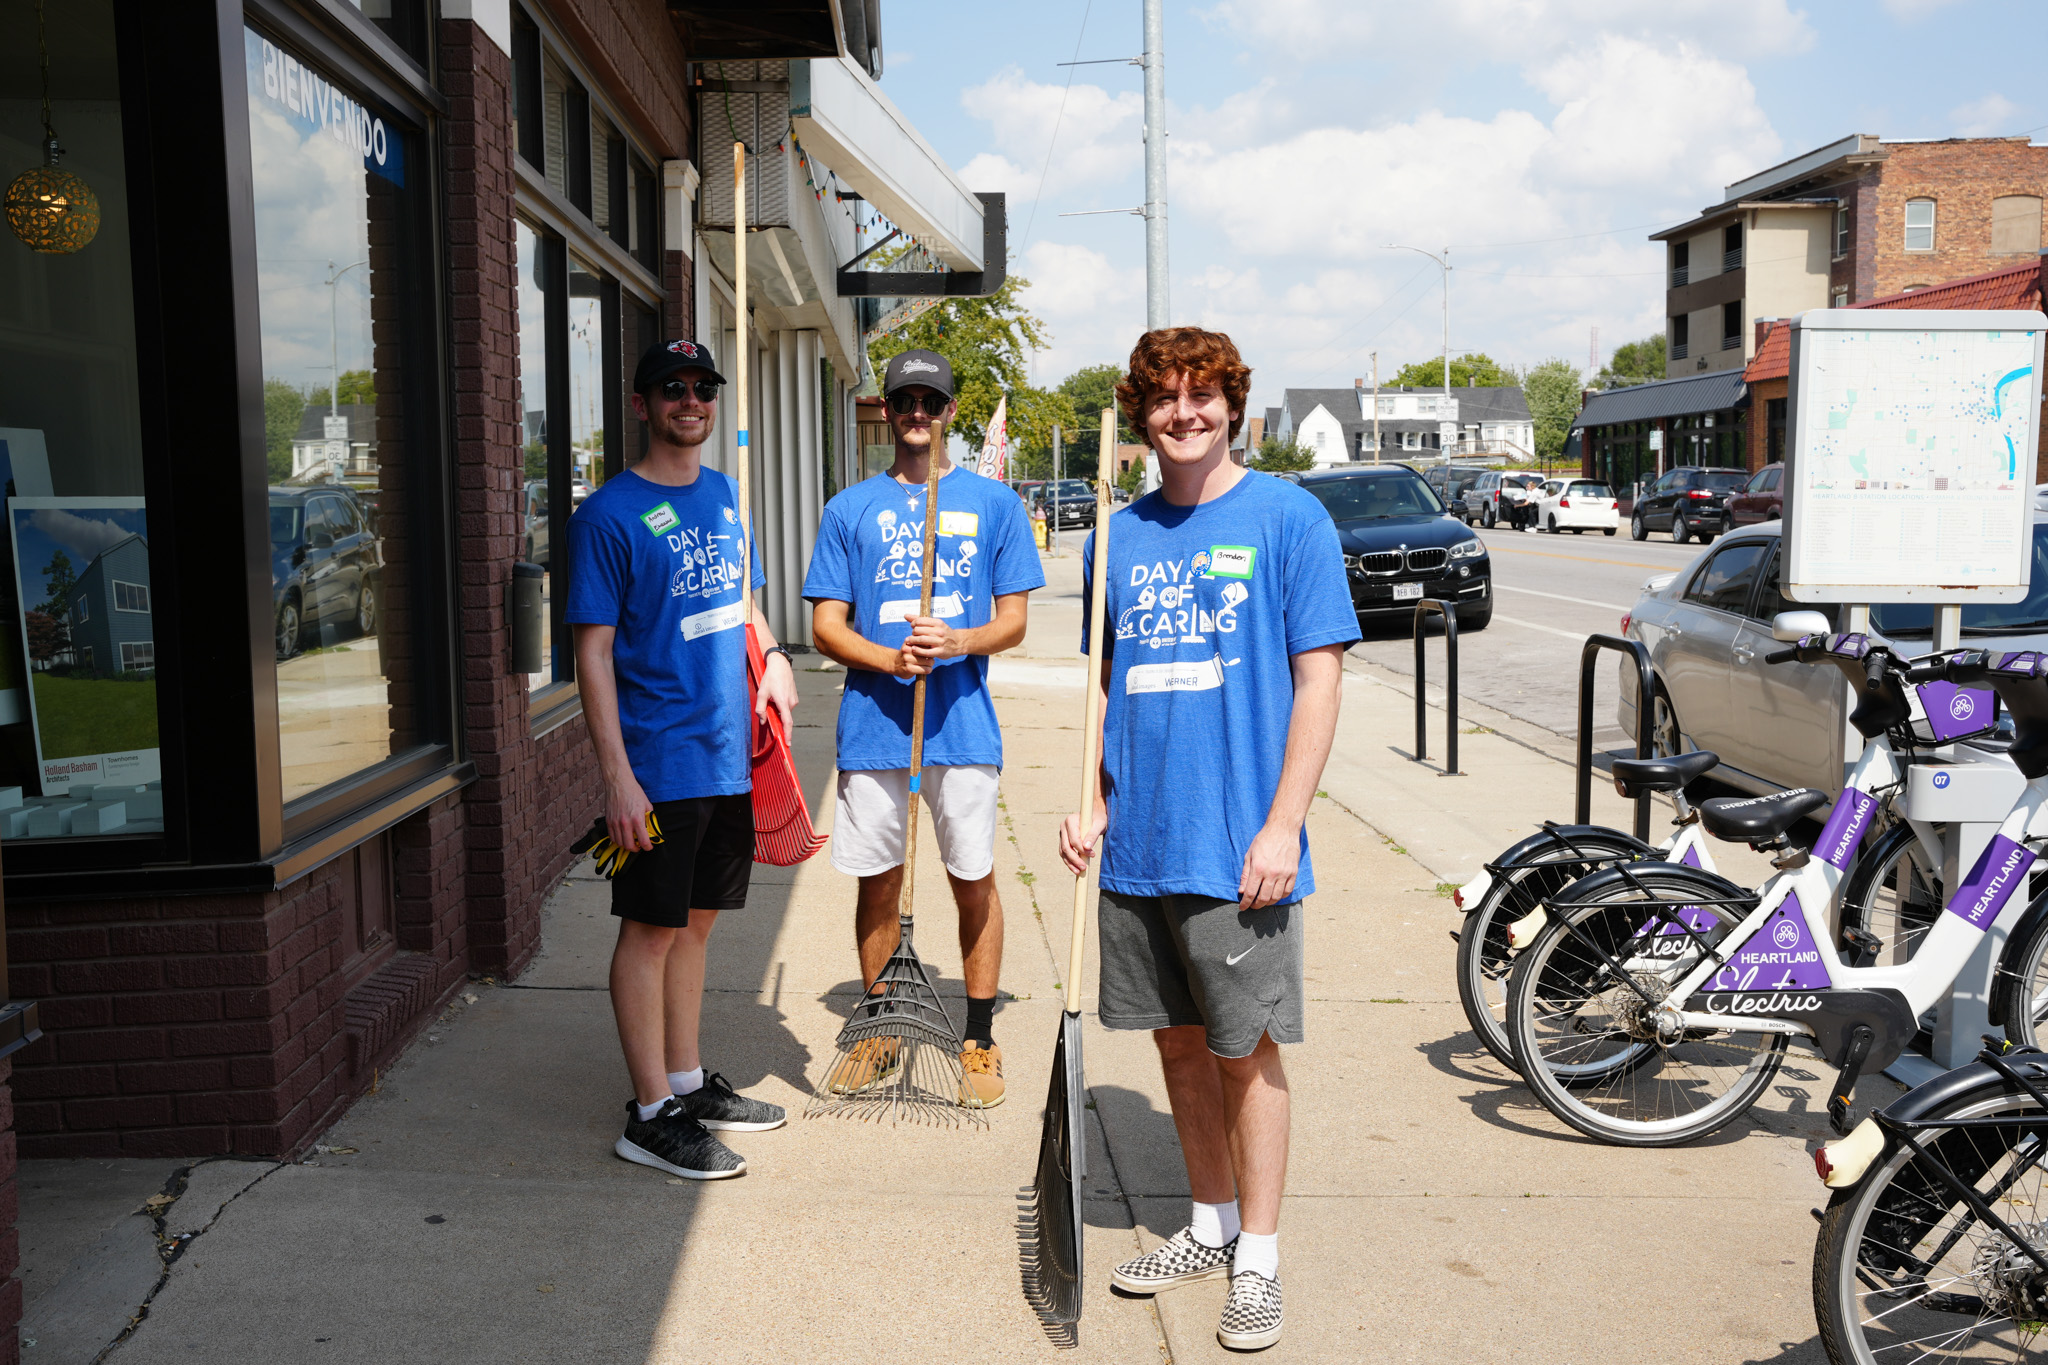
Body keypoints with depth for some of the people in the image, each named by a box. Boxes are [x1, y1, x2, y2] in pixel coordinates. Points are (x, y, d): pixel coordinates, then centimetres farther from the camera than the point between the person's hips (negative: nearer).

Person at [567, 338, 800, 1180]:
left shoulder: (724, 495, 12)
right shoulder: (610, 515, -10)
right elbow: (593, 652, -12)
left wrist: (772, 655, 5)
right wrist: (617, 775, -17)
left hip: (729, 755, 7)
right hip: (660, 763, -7)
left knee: (695, 921, 16)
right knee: (651, 930, 1)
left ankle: (688, 1082, 28)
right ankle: (651, 1114, 10)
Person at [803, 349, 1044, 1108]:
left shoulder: (993, 503, 6)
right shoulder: (850, 509, 8)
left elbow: (1013, 620, 5)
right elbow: (826, 626, 5)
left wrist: (959, 642, -16)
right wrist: (891, 660, -14)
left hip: (962, 723, -1)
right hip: (873, 724, 1)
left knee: (975, 882, 5)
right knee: (877, 882, 9)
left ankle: (979, 1040, 19)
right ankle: (882, 1032, 26)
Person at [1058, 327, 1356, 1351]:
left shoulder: (1288, 519, -4)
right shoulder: (1118, 536, 10)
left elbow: (1317, 681, -7)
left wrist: (1282, 827, -13)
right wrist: (1093, 805, 7)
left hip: (1239, 849, -5)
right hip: (1137, 846, 5)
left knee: (1246, 1050, 4)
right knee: (1178, 1040, 14)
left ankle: (1257, 1257, 19)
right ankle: (1211, 1225, 32)